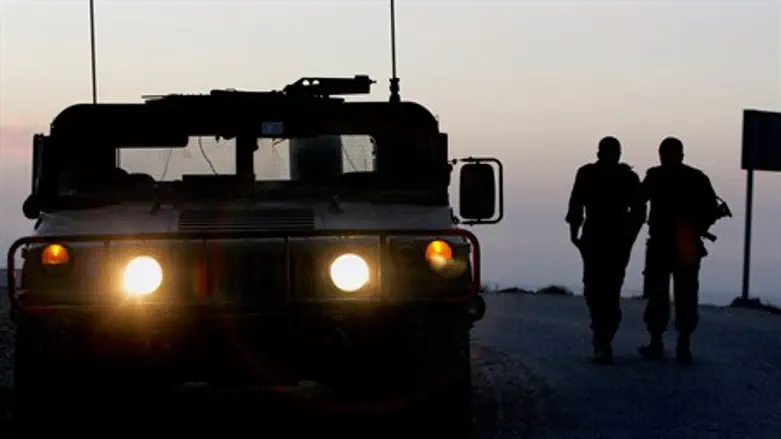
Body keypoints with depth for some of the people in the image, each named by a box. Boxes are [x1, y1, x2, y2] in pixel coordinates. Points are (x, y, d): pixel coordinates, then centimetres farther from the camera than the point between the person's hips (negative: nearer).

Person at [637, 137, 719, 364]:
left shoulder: (656, 176, -3)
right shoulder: (698, 178, 3)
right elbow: (712, 210, -2)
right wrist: (697, 230, 8)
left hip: (660, 244, -2)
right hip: (688, 246, 2)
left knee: (658, 295, 5)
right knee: (686, 297, 7)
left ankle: (656, 344, 4)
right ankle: (684, 346, 4)